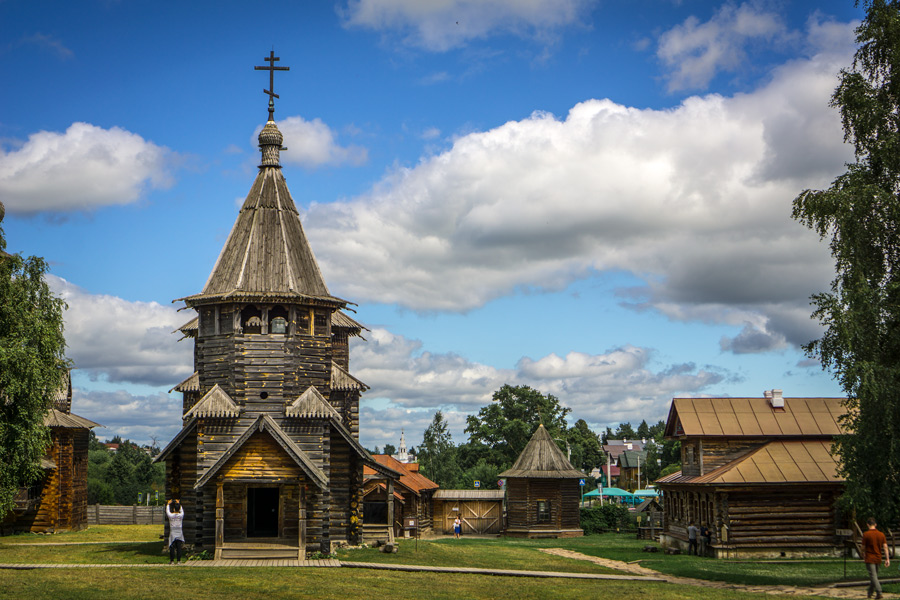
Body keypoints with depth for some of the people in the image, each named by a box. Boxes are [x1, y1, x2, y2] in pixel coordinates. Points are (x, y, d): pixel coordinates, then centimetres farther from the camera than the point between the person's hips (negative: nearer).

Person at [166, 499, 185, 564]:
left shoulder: (171, 516, -10)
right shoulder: (181, 515, -3)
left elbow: (167, 511, 11)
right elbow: (181, 510, 19)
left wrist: (168, 504, 24)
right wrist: (179, 504, 32)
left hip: (172, 533, -2)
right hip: (179, 533, 2)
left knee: (172, 548, 2)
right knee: (179, 548, 4)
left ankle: (172, 561, 4)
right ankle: (179, 560, 4)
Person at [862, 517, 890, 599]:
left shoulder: (866, 534, -10)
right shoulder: (881, 534, 2)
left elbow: (863, 547, -3)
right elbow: (885, 547, -3)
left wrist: (864, 556, 15)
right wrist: (887, 559, -3)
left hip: (869, 559, -5)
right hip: (878, 558, 5)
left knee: (873, 576, -8)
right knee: (874, 576, 17)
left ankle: (879, 593, -21)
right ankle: (870, 593, 28)